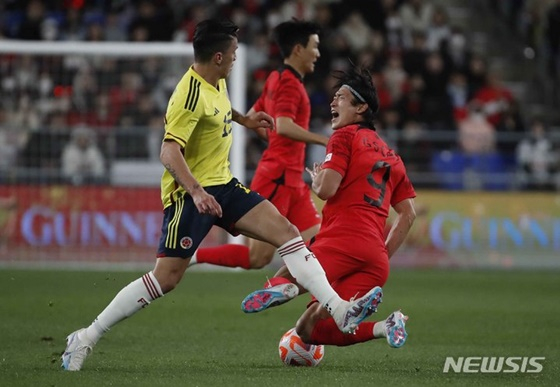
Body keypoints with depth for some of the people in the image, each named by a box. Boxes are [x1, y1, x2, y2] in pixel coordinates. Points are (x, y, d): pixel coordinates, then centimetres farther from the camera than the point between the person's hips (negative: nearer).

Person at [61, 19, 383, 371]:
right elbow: (170, 152, -30)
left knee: (287, 232, -7)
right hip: (190, 193, -9)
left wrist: (244, 120, 41)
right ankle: (86, 338, -1)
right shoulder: (190, 95, -21)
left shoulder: (217, 83, 8)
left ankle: (340, 311, -13)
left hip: (223, 186, 9)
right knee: (166, 278, -11)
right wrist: (197, 193, -41)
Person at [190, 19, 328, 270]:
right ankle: (190, 256, -1)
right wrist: (324, 140, -26)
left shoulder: (276, 79, 16)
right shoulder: (290, 83, -12)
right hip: (278, 178, -10)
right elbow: (284, 126, -27)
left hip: (292, 182, 10)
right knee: (259, 257, -8)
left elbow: (252, 119, 24)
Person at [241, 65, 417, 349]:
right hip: (376, 261, 6)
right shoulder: (391, 156, 28)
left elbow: (326, 189, -7)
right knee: (311, 331, 3)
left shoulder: (345, 137, 6)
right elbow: (408, 214, 23)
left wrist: (315, 179, 16)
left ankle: (279, 286, -39)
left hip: (340, 242, -6)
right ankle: (384, 327, -19)